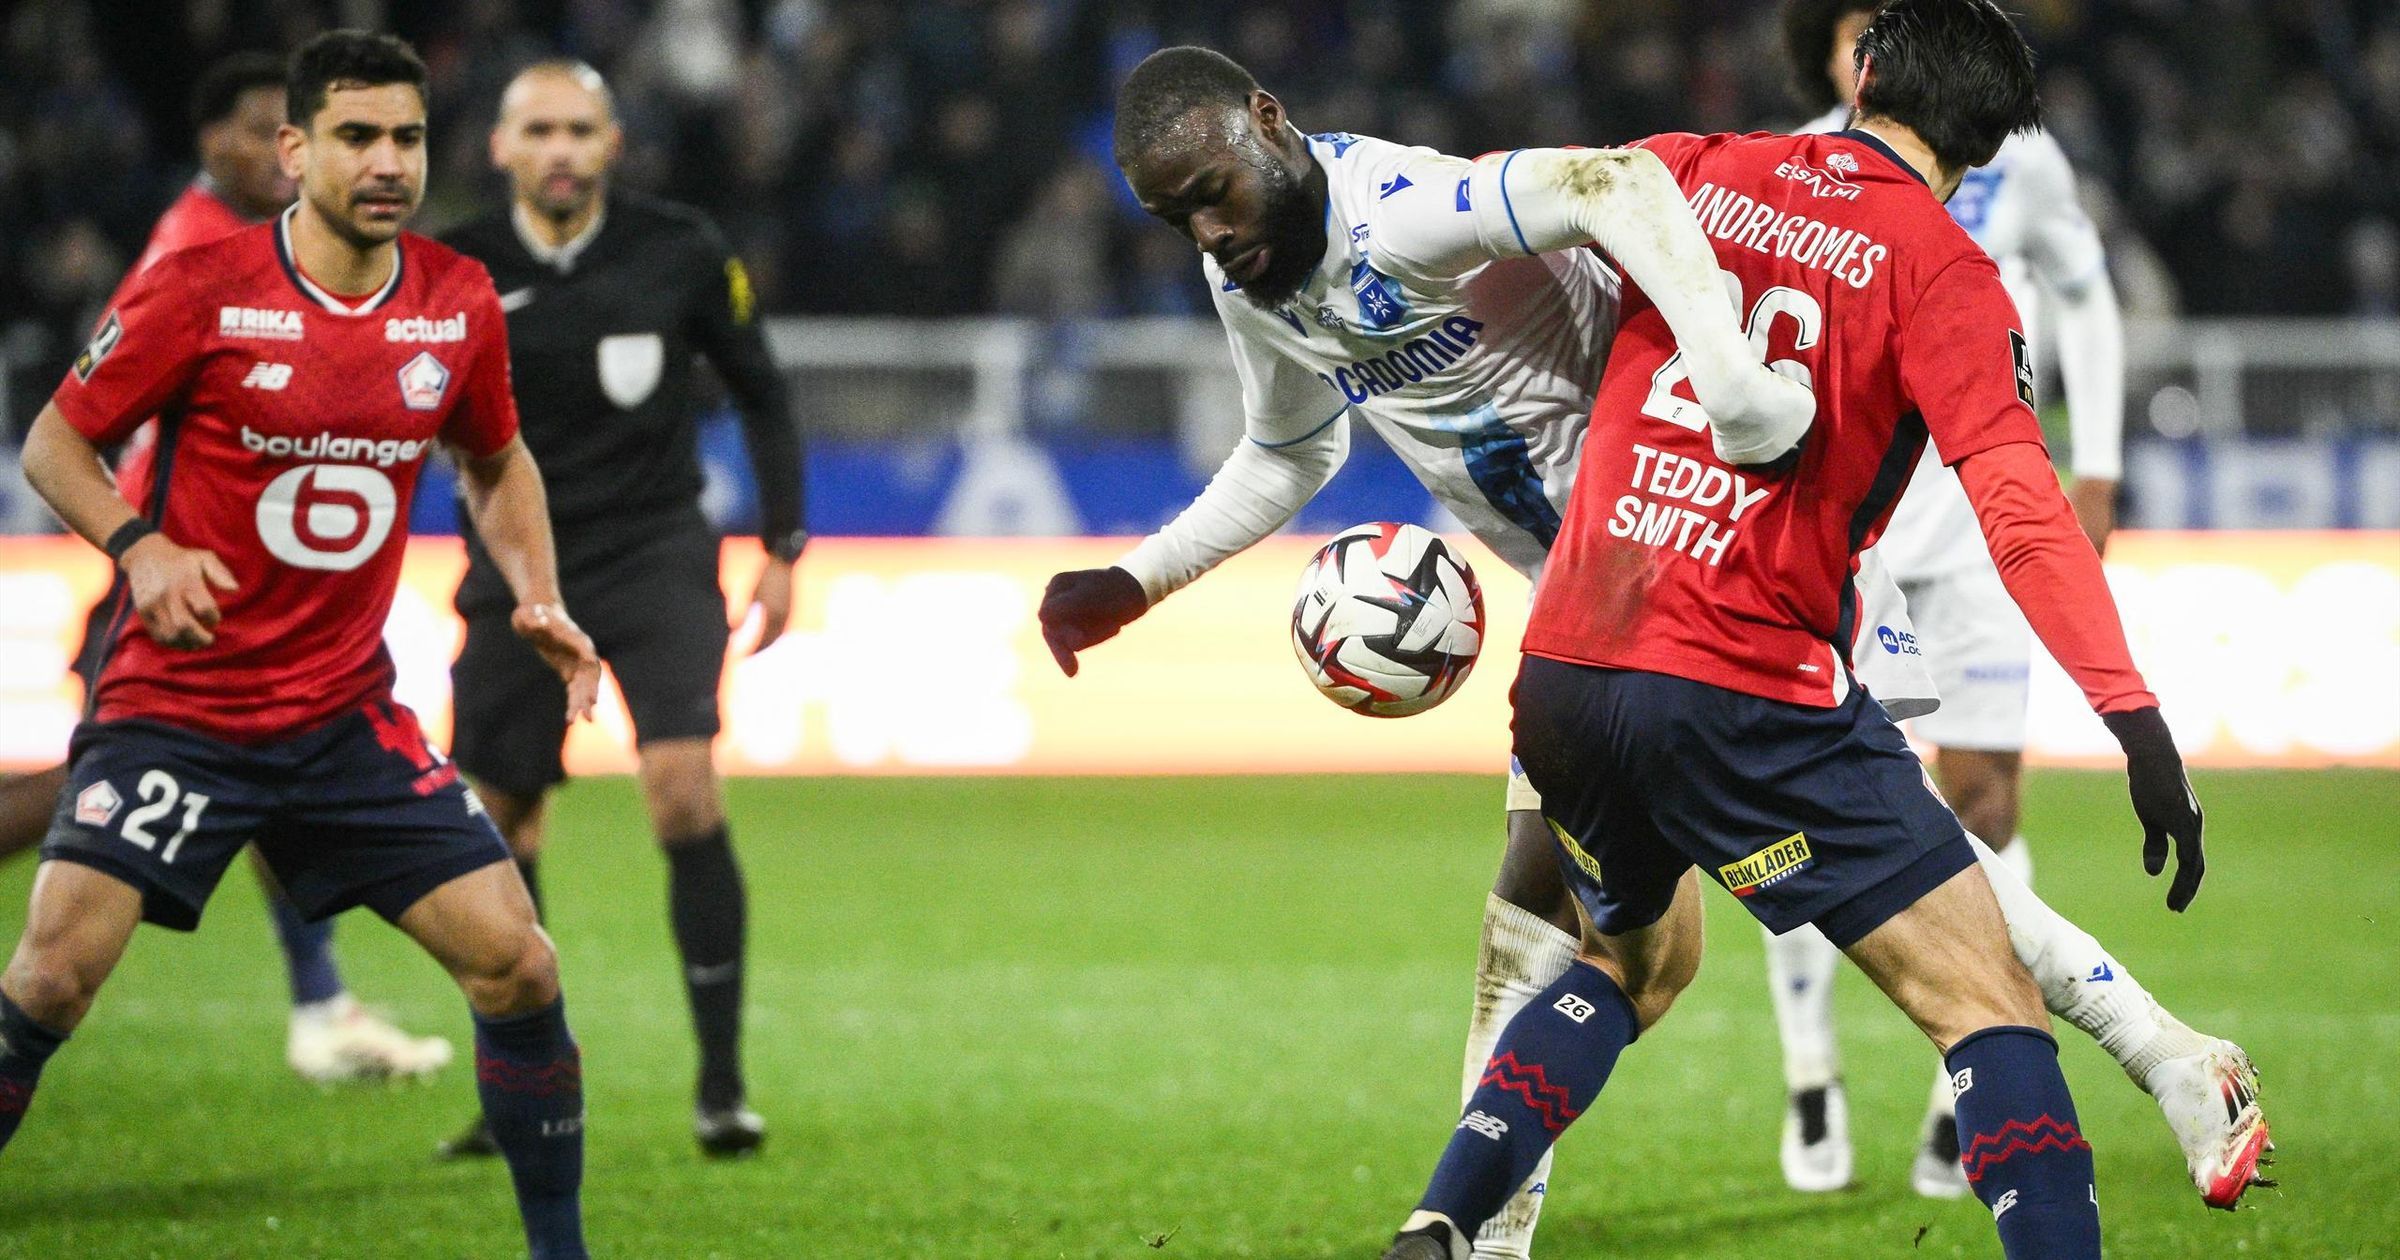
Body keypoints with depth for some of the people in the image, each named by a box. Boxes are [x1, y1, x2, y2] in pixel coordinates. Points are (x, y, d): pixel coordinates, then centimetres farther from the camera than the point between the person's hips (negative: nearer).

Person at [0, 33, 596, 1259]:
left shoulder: (459, 302, 1)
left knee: (519, 969, -4)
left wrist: (539, 601, 4)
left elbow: (495, 463, 20)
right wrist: (139, 546, -19)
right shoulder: (201, 287, -12)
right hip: (172, 703, -4)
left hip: (348, 717, 4)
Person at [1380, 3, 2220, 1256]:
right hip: (1748, 697, -6)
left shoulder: (1696, 171, 10)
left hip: (1565, 670, 6)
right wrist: (2136, 720, -19)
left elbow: (1494, 189, 22)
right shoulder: (1938, 268, -4)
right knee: (1989, 1001, -2)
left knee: (1635, 959, 31)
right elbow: (2016, 502, -15)